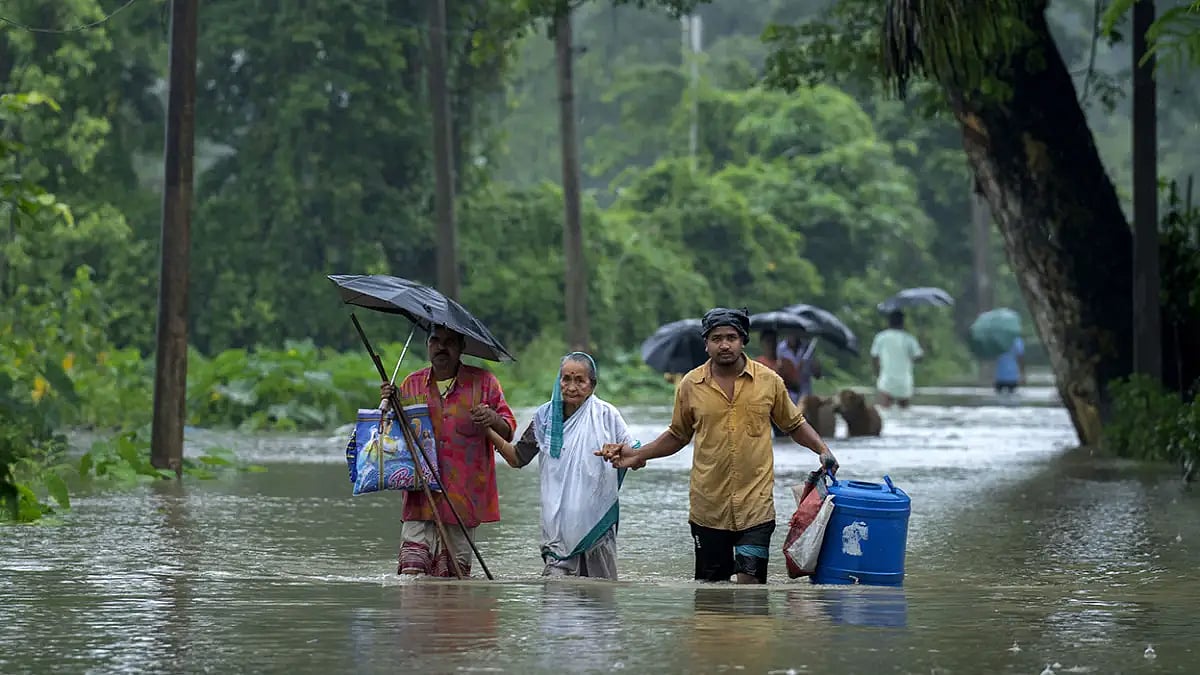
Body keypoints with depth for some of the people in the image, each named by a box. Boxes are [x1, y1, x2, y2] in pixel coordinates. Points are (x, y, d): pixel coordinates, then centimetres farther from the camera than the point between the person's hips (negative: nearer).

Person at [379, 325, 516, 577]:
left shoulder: (483, 382, 7)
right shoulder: (411, 384, 13)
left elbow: (508, 431, 8)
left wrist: (493, 421, -15)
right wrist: (387, 405, 1)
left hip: (463, 498, -1)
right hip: (420, 497, 1)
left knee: (454, 575, -4)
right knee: (412, 569, -12)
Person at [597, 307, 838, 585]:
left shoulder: (768, 380, 1)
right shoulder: (690, 385, 3)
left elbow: (794, 424, 13)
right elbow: (678, 436, 16)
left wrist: (823, 450, -1)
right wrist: (637, 455, 6)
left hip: (755, 503, -2)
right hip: (708, 506, 2)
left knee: (750, 580, -11)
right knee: (710, 584, 8)